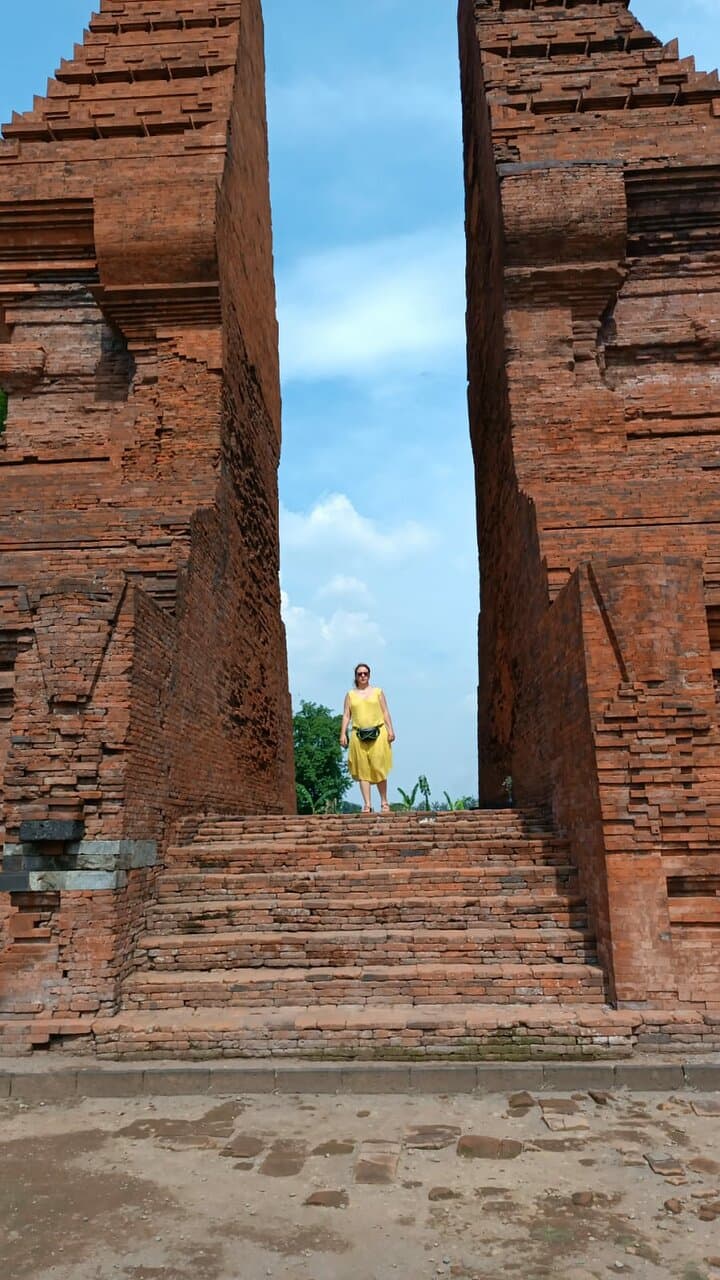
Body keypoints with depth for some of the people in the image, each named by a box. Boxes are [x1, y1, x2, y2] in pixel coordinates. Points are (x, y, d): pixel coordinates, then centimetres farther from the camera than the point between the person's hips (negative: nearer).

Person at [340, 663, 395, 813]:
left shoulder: (378, 692, 13)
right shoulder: (350, 695, 14)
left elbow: (385, 712, 9)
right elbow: (346, 715, 9)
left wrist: (390, 730, -2)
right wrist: (343, 733, -2)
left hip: (378, 733, -1)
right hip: (358, 735, 1)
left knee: (378, 768, -6)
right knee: (363, 770, -2)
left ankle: (384, 802, 6)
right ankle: (367, 804, -1)